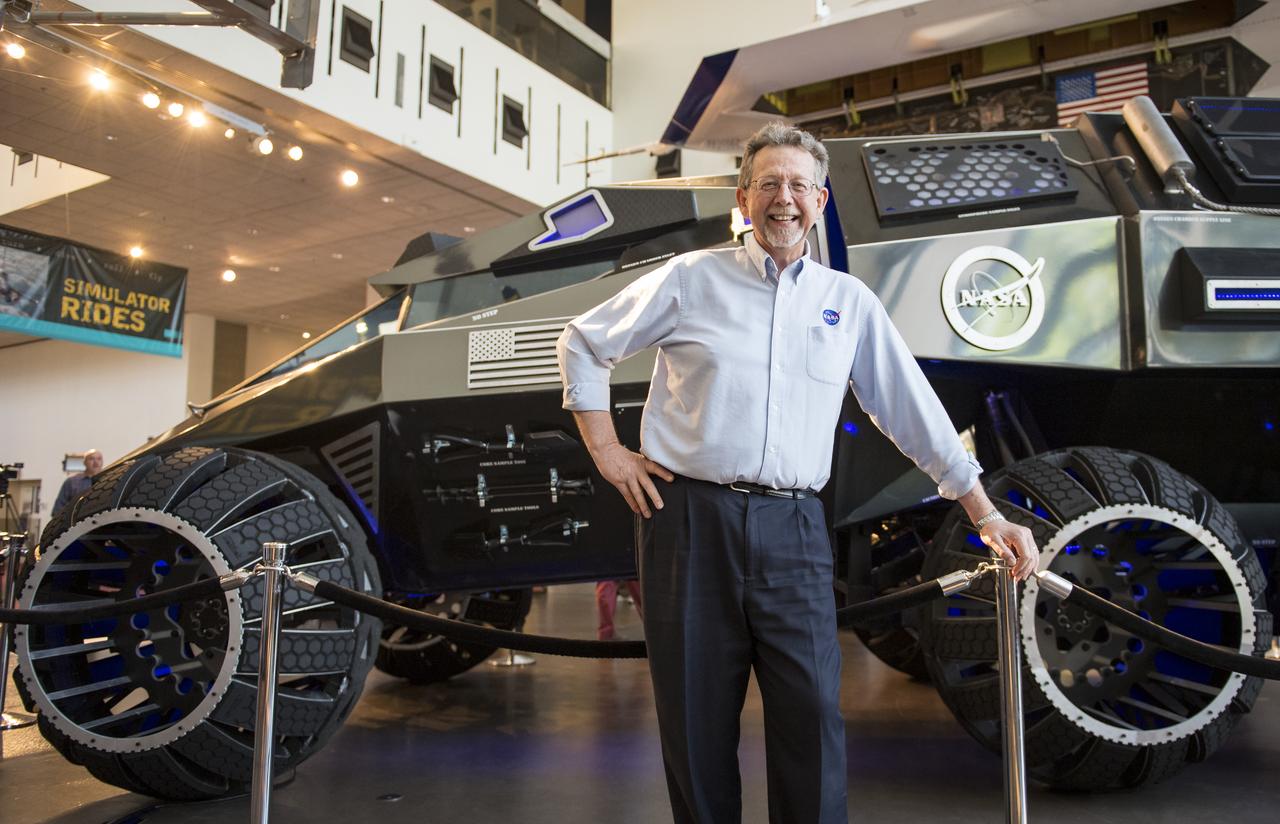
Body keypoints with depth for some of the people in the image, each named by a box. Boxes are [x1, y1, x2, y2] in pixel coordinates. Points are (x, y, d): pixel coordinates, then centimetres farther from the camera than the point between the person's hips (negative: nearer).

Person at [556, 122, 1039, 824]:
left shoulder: (850, 302, 12)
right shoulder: (691, 279, 6)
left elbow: (915, 414, 14)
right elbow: (583, 343, 13)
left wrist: (986, 515, 12)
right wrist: (607, 453, 4)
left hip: (793, 529, 1)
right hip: (690, 517, -1)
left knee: (813, 713, -5)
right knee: (697, 719, 6)